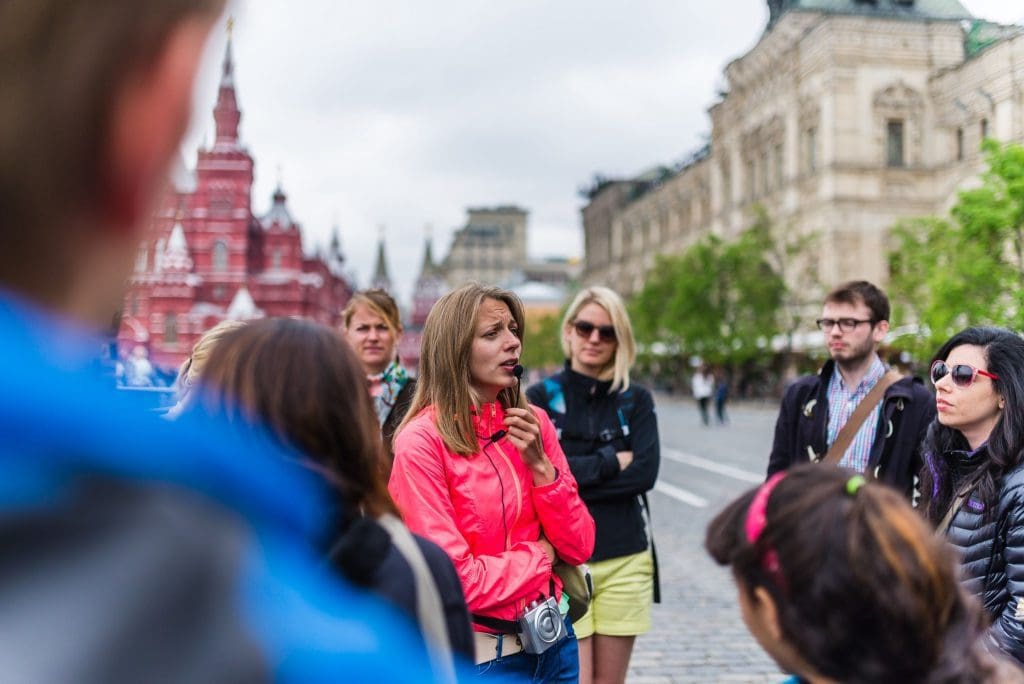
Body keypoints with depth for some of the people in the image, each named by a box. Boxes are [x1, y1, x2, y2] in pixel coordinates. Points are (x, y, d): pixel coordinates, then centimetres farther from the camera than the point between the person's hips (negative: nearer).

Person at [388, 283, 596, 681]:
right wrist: (543, 553, -7)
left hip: (554, 640, 6)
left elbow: (579, 547, -1)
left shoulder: (533, 423, -1)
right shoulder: (422, 441, -17)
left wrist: (540, 465, -14)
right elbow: (457, 581, -19)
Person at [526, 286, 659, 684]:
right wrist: (611, 461, -7)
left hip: (624, 560, 2)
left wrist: (573, 475, -11)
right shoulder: (542, 397, 1)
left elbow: (645, 473, -7)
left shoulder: (636, 401, 7)